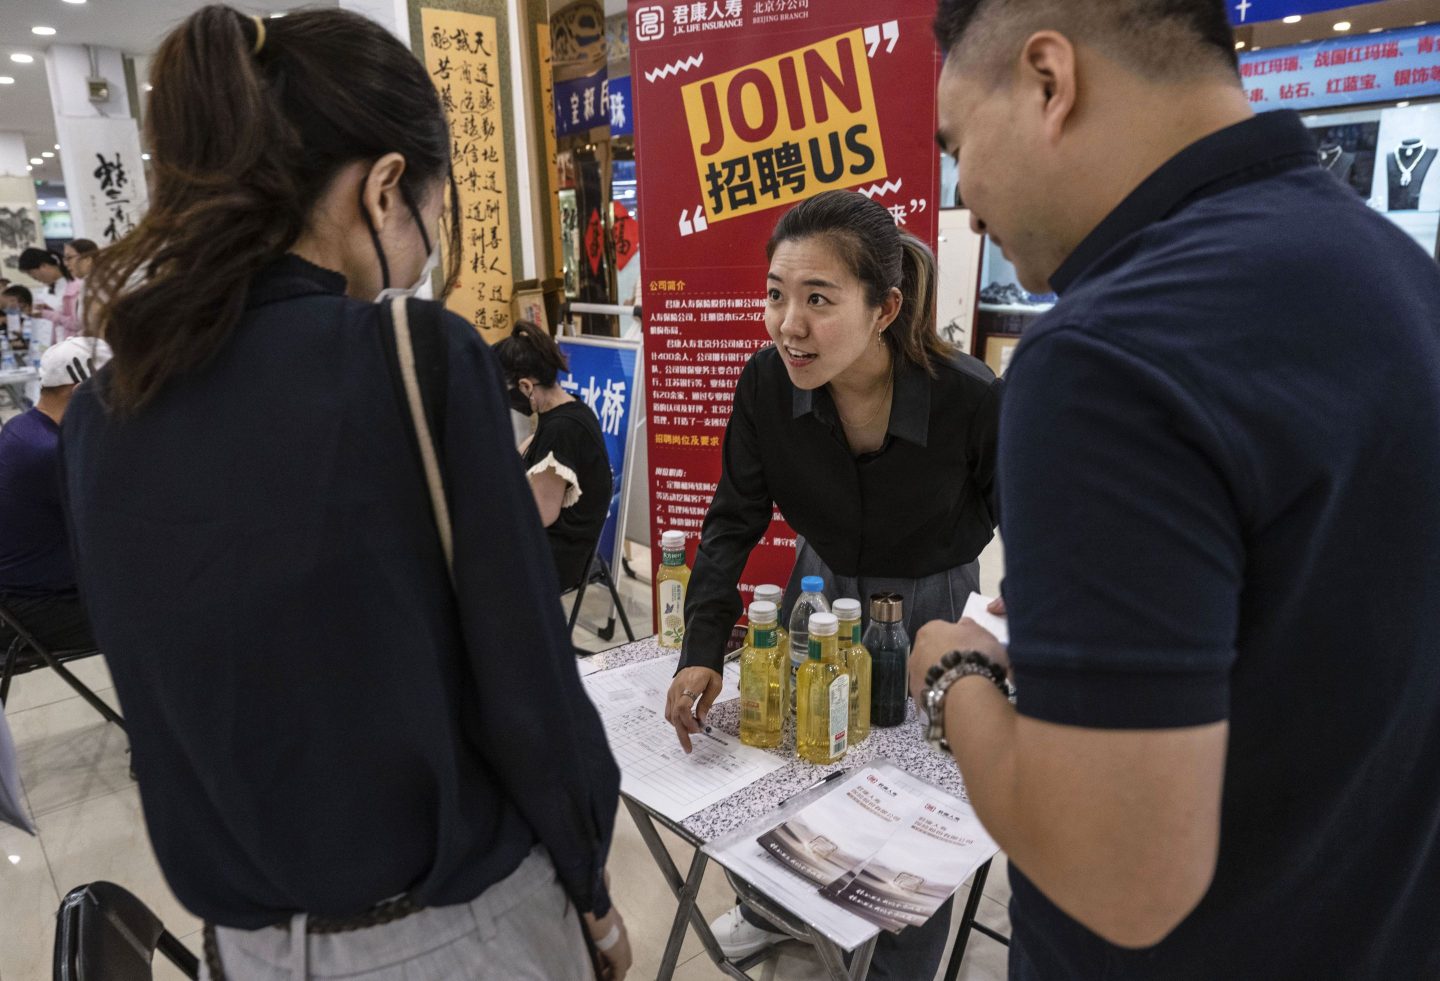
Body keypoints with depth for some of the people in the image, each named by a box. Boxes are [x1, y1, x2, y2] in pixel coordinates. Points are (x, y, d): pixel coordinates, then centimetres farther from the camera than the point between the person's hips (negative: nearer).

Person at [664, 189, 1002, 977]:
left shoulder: (971, 398, -30)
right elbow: (735, 520, -15)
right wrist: (703, 648, -24)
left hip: (933, 605, -3)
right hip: (821, 589, 3)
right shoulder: (766, 385, -21)